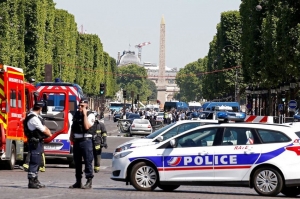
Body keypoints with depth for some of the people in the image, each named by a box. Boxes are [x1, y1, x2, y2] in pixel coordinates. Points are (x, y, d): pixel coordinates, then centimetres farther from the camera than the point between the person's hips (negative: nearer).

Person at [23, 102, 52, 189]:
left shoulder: (36, 117, 14)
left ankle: (35, 181, 24)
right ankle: (31, 182, -7)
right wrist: (50, 134, 3)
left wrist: (47, 131, 0)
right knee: (34, 162, -9)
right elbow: (43, 130, -14)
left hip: (38, 142, 11)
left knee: (37, 162, 16)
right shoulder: (34, 118, -19)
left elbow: (43, 127, 18)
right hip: (35, 142, -11)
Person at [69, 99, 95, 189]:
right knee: (77, 161, 10)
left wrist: (85, 114, -16)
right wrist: (71, 136, 10)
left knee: (88, 161, -6)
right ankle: (78, 182, 17)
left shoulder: (90, 115, -6)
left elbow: (87, 126, -20)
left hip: (86, 140, -7)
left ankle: (89, 182, -3)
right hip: (76, 140, 7)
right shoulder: (76, 114, 14)